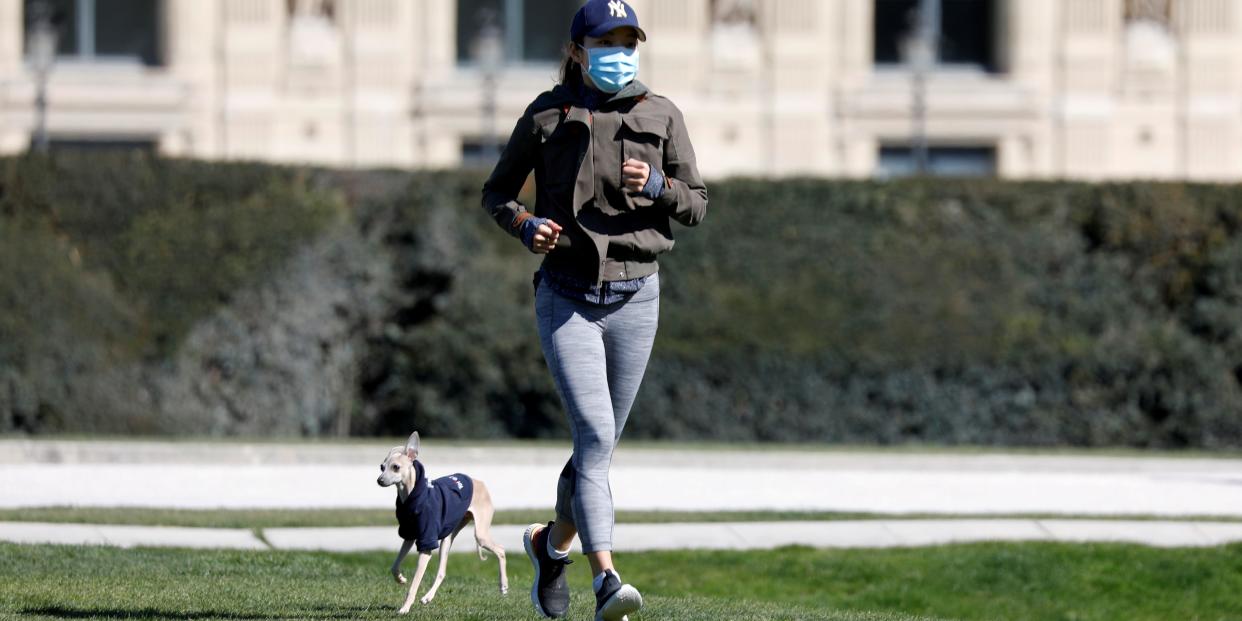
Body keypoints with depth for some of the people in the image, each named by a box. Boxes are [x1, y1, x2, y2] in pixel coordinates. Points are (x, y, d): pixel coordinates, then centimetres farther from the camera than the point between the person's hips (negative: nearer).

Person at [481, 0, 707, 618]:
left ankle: (552, 542, 40)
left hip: (635, 297, 3)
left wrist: (656, 186, -13)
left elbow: (697, 205, 8)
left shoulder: (661, 115, 4)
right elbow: (496, 192, 9)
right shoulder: (547, 115, -1)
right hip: (567, 297, -3)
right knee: (594, 434, -18)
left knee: (599, 444, 12)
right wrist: (525, 225, -12)